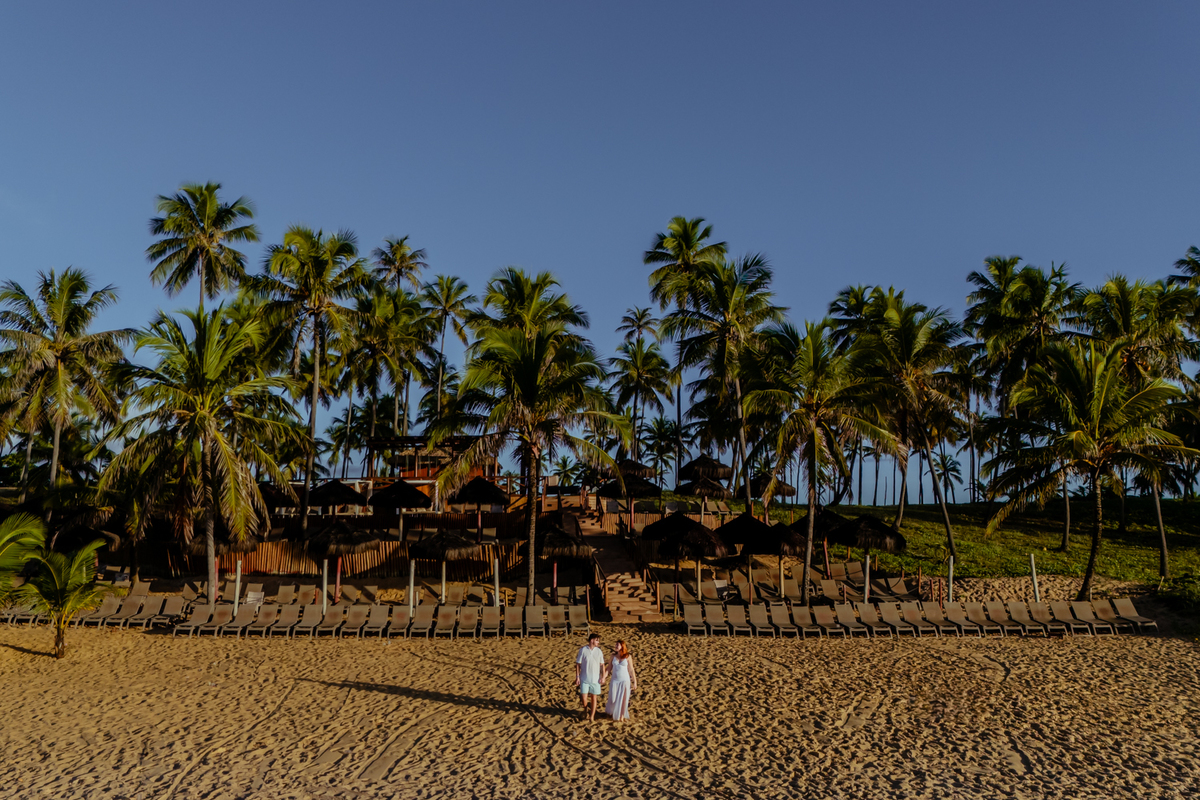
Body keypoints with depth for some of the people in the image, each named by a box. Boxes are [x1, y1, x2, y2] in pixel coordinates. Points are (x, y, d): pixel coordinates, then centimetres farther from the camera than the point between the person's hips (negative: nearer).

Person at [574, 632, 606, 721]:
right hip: (584, 679, -2)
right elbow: (578, 664, -3)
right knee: (584, 697, -5)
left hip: (595, 679, 2)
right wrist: (577, 677, -7)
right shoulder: (583, 650, -7)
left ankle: (592, 717, 16)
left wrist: (603, 676, -3)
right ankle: (586, 709, 28)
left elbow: (602, 665, 5)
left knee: (594, 697, 5)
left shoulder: (599, 651, 0)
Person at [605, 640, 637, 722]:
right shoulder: (613, 656, 1)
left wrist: (635, 682, 0)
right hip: (615, 680, 2)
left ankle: (621, 716, 19)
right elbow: (610, 667, 7)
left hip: (624, 680, -2)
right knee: (613, 699, 7)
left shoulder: (628, 656, -6)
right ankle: (611, 712, 33)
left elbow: (631, 669, -2)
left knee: (623, 699, 3)